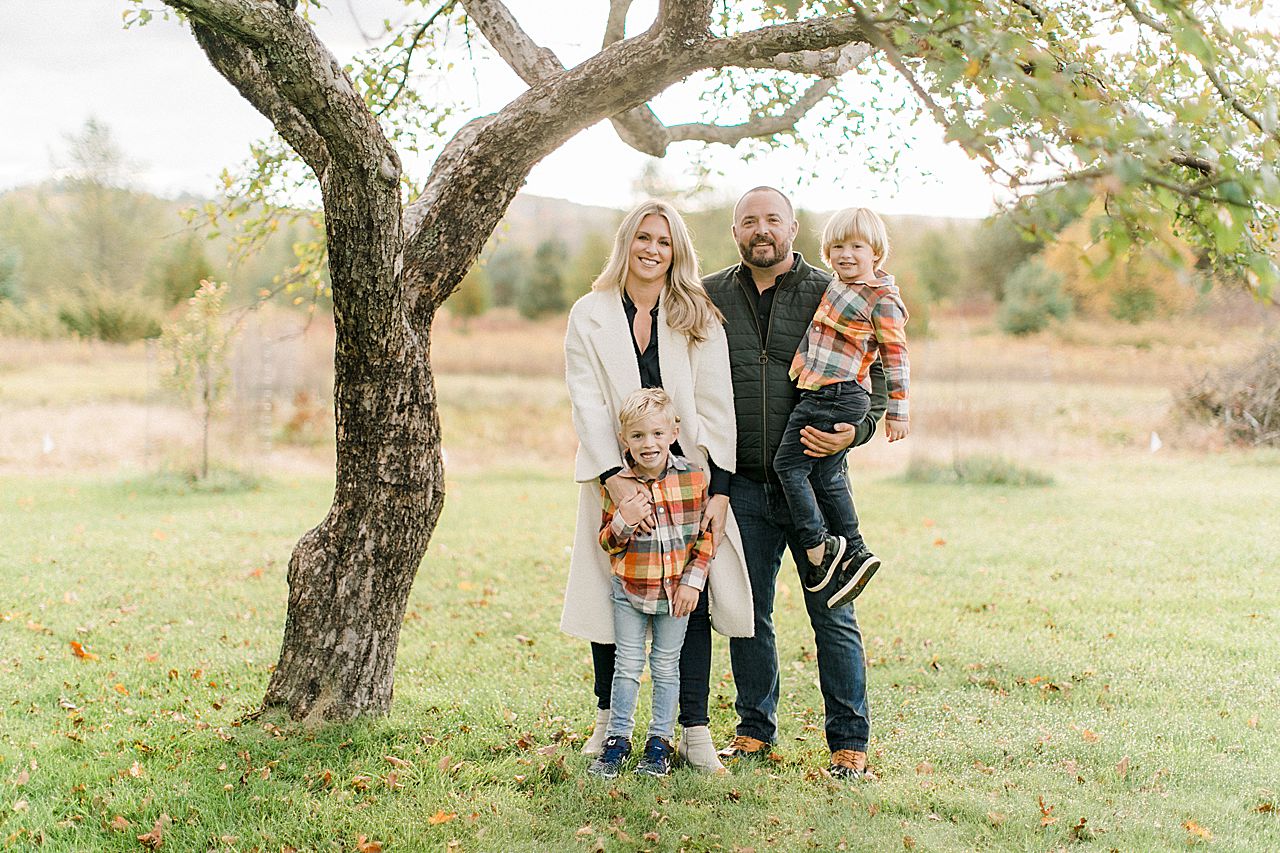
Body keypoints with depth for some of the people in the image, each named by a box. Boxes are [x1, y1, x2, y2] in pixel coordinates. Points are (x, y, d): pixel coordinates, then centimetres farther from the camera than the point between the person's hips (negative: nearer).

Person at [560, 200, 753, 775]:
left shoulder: (699, 319, 4)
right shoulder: (590, 316, 2)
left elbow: (715, 407, 0)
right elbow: (588, 404, -7)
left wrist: (720, 489, -8)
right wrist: (614, 479, -19)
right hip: (616, 478, 0)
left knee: (692, 599, -4)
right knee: (612, 598, 4)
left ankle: (694, 731, 3)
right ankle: (608, 720, 21)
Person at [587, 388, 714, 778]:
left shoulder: (693, 478, -8)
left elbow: (706, 535, 0)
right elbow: (607, 543, -3)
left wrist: (693, 581, -7)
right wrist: (622, 522, -24)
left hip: (676, 592, 0)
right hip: (630, 590, 0)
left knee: (666, 667, 10)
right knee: (627, 666, 7)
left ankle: (660, 742, 22)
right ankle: (617, 739, 19)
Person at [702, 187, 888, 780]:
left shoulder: (829, 295, 2)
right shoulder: (710, 297, 8)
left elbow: (876, 373, 6)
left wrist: (856, 431, -12)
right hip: (742, 485, 2)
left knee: (833, 617, 1)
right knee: (747, 613, 10)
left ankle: (849, 741, 12)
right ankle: (755, 728, 25)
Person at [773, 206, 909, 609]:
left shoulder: (881, 298, -9)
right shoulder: (835, 286, 15)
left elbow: (895, 357, -7)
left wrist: (898, 410, -6)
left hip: (837, 397, -8)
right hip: (817, 395, 8)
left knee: (788, 465, -6)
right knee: (827, 477, 10)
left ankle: (818, 546, -2)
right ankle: (855, 552, 15)